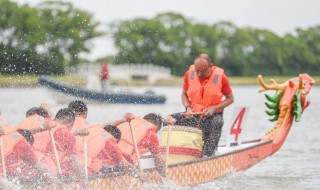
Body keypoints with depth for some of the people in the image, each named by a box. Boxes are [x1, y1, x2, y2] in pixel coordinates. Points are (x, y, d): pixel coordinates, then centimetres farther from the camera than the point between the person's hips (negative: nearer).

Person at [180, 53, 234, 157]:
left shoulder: (220, 77, -11)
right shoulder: (189, 74, -4)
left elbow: (230, 98, -2)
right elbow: (184, 95, 9)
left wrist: (214, 109, -16)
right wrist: (188, 108, -12)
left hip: (213, 113, -3)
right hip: (193, 113, 3)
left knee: (217, 123, -38)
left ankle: (207, 155, -39)